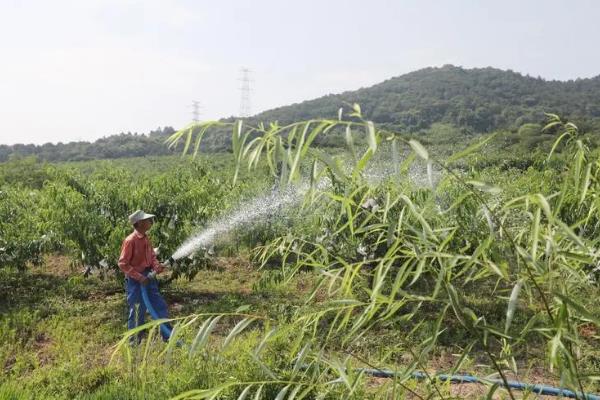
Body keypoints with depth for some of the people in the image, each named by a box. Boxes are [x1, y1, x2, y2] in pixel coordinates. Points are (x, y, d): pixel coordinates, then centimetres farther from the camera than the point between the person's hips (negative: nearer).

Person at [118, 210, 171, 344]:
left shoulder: (145, 239, 6)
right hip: (135, 281, -8)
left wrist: (157, 266, -7)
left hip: (148, 278, 8)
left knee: (161, 306, 10)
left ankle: (168, 338, 20)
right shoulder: (130, 240, -17)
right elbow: (123, 264, -17)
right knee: (137, 313, 1)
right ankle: (134, 342, 17)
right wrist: (140, 277, -20)